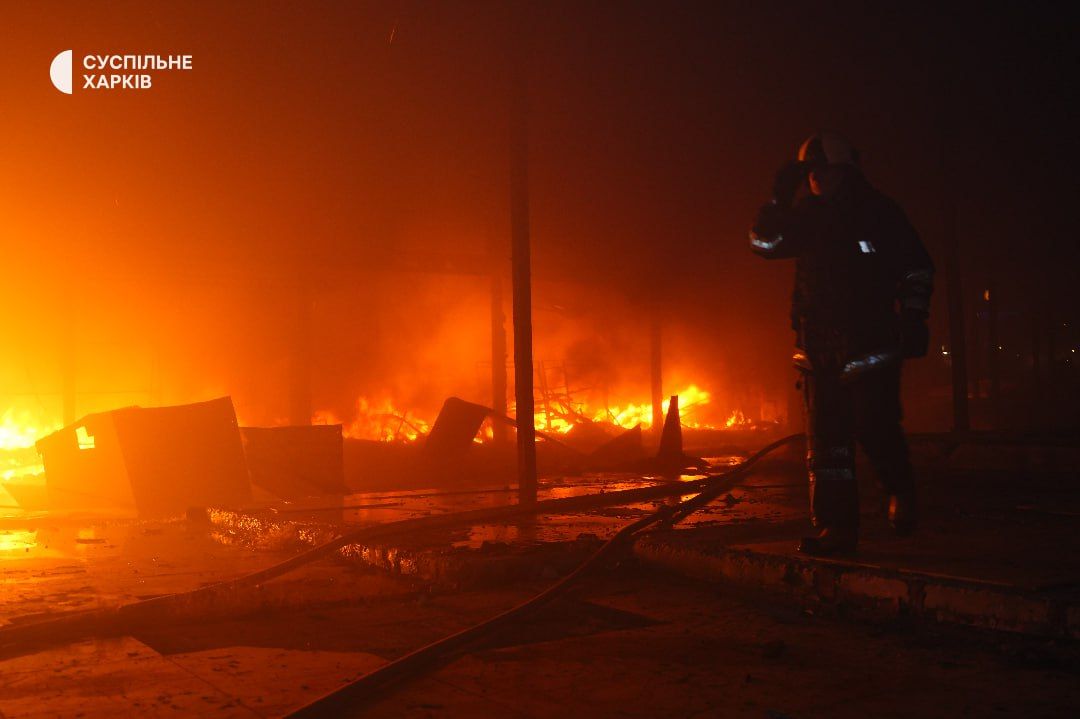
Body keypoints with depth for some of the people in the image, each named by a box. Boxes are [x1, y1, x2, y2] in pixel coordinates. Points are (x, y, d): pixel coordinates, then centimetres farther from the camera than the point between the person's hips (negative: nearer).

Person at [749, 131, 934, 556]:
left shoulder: (878, 212, 1)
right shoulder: (808, 217, 13)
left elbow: (917, 267, 4)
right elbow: (763, 242, 6)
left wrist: (914, 320, -4)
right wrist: (780, 197, -3)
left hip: (871, 340, -4)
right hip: (819, 343, 4)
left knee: (875, 426, -8)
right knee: (825, 435, 0)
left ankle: (901, 494, 22)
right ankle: (836, 525, 3)